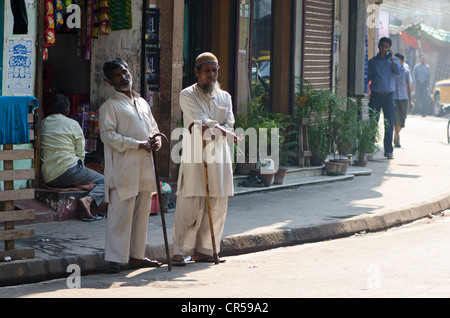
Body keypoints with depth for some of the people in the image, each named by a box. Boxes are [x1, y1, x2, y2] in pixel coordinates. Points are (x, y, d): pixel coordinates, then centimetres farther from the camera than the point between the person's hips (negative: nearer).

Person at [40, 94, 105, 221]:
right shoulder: (73, 124, 3)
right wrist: (80, 170, 19)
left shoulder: (43, 124, 14)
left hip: (48, 179, 5)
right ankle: (88, 199, -22)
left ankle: (78, 185, -3)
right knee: (105, 181, 5)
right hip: (69, 170, -5)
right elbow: (80, 153, 2)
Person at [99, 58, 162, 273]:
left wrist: (156, 141, 1)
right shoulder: (110, 106, -4)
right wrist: (137, 144, -18)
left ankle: (136, 256, 19)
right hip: (123, 168, -7)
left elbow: (154, 128, 25)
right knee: (121, 213, -9)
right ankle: (114, 259, -6)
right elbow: (107, 134, -13)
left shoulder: (142, 103, 19)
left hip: (145, 167, 7)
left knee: (142, 213, 10)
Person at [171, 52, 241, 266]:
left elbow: (229, 124, 4)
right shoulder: (187, 95, 2)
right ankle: (181, 252, -4)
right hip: (194, 157, -5)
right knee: (190, 205, -10)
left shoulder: (224, 97, 17)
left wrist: (209, 129, -13)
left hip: (219, 156, 5)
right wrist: (225, 133, -13)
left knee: (217, 206, 3)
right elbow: (202, 121, -10)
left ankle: (204, 250, 11)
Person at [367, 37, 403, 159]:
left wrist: (392, 59, -14)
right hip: (375, 94, 0)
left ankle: (388, 150, 4)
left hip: (388, 95, 0)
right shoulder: (372, 61, 9)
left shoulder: (393, 59, 10)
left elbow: (398, 71, -7)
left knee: (389, 124, -1)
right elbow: (368, 77, 10)